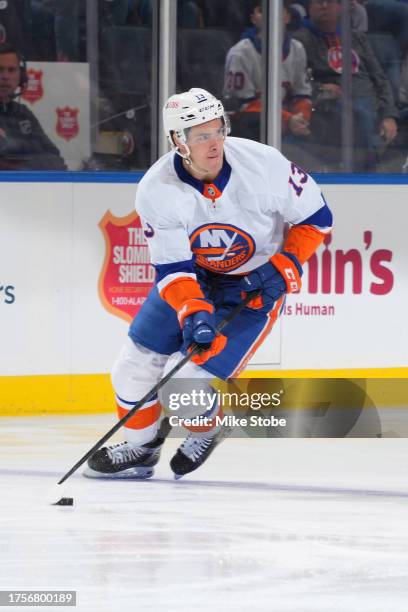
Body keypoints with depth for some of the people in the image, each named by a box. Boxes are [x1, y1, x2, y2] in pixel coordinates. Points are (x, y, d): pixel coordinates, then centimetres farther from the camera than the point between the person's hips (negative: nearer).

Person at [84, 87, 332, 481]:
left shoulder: (264, 164, -25)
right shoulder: (156, 190, -21)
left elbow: (315, 216, -10)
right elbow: (172, 267, -19)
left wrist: (287, 265, -21)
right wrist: (193, 313, -36)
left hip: (257, 287, -3)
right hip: (191, 276, 3)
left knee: (187, 382, -14)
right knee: (136, 363, 1)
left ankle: (208, 431, 21)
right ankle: (140, 447, 27)